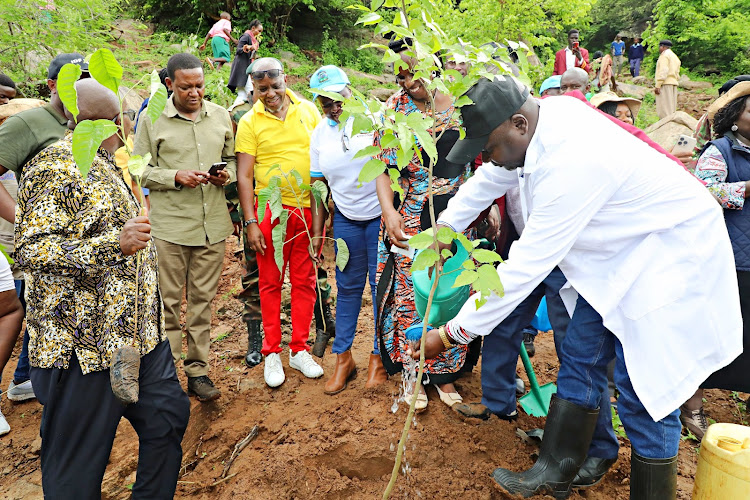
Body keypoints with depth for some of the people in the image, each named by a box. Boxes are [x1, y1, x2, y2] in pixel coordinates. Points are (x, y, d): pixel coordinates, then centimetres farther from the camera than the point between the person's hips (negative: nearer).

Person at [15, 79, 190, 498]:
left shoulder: (105, 165, 16)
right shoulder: (55, 167, -15)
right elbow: (32, 251, -24)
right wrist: (116, 243, -33)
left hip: (139, 332, 10)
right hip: (83, 343, -9)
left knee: (168, 417, 16)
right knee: (79, 463, 5)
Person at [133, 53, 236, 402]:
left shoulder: (220, 116, 11)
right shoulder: (151, 119, 0)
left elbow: (231, 158, 19)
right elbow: (141, 171, 0)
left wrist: (227, 174, -3)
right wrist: (176, 176, -14)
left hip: (213, 224, 3)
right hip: (169, 225, -3)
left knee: (203, 299, 9)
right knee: (168, 301, 3)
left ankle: (198, 371, 19)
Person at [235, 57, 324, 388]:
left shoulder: (308, 110, 5)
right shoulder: (249, 122, -2)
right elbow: (244, 176, -3)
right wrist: (250, 223, -9)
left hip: (308, 208, 2)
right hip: (270, 208, -2)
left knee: (304, 281, 8)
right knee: (270, 282, 6)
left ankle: (299, 350, 22)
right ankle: (271, 354, 19)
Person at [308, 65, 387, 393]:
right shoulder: (319, 134, 5)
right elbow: (318, 185, 8)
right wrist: (317, 232, 6)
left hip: (380, 215, -3)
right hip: (346, 218, 3)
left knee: (382, 285, 4)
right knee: (347, 287, 10)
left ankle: (379, 355, 21)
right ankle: (343, 357, 22)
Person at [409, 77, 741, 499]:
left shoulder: (571, 163, -35)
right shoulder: (549, 112, -9)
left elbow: (526, 267, -32)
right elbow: (494, 177, 12)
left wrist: (452, 334, -24)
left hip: (671, 255, -9)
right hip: (621, 251, 9)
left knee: (644, 391, -5)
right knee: (580, 359, 10)